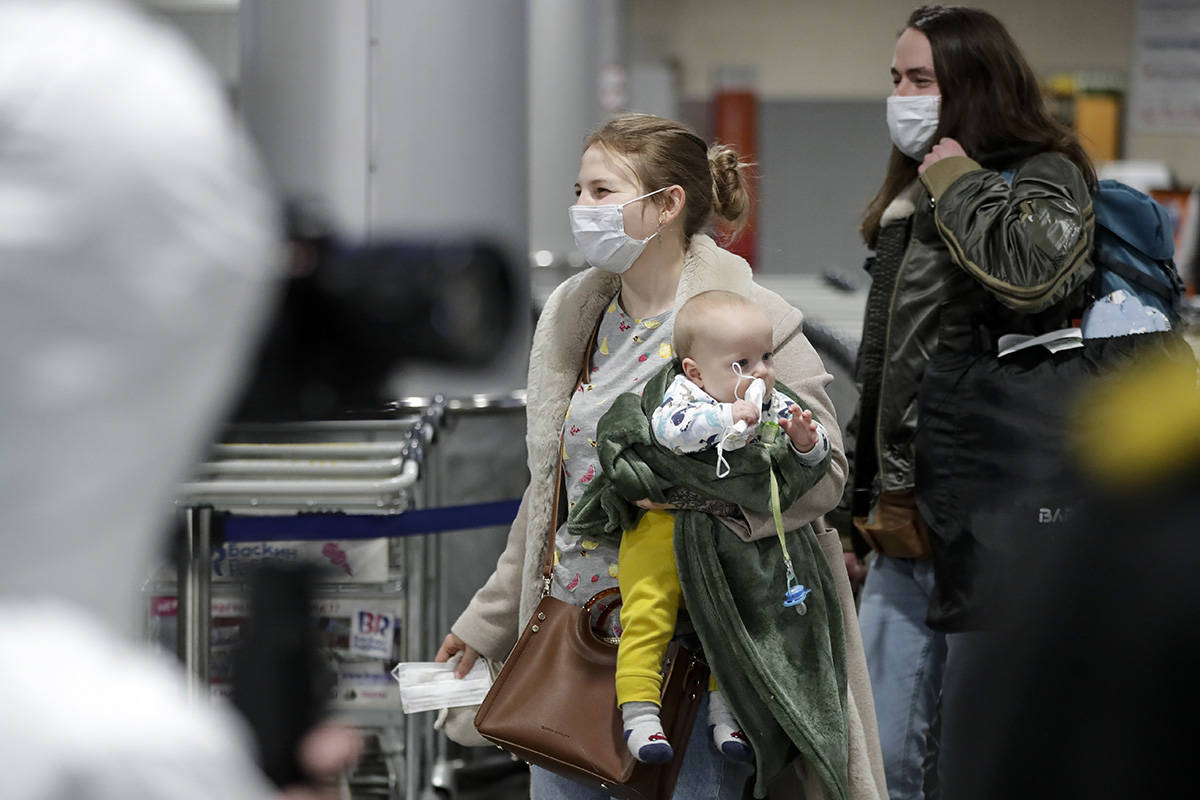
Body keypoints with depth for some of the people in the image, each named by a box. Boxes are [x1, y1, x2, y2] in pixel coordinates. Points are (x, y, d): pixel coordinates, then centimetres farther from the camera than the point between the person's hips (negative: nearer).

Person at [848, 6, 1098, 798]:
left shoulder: (1047, 178, -6)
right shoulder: (911, 199, 20)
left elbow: (1037, 276, -30)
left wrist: (962, 187, -15)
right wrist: (865, 504, 27)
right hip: (906, 524, 8)